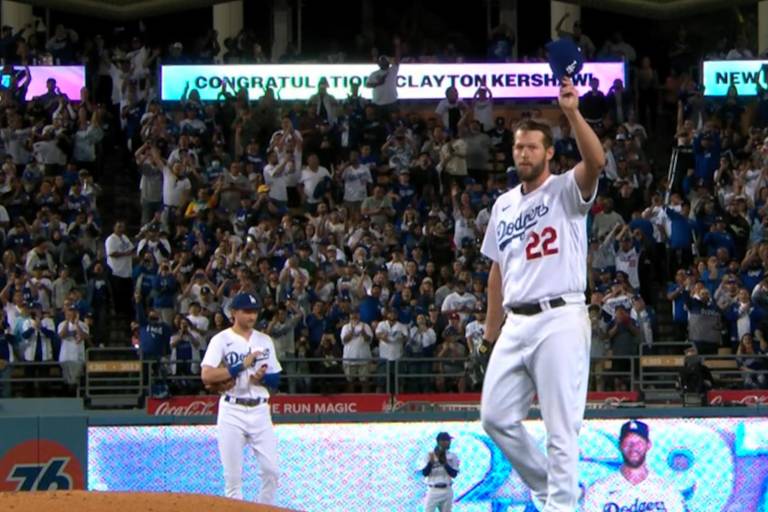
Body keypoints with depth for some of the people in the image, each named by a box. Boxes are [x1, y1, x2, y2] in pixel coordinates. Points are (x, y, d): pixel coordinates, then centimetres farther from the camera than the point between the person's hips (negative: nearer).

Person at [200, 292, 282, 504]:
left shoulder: (265, 341, 14)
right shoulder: (221, 340, -2)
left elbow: (276, 379, 15)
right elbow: (206, 376, -14)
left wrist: (262, 377, -7)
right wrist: (241, 366, -17)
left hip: (260, 410, 4)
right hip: (232, 411, -4)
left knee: (271, 469, -1)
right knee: (232, 474, -2)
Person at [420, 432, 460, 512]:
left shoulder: (452, 456, 4)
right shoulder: (430, 455, -3)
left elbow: (454, 474, -5)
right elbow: (424, 473, -11)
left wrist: (445, 463, -19)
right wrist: (431, 462, -27)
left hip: (447, 491, 3)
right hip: (433, 491, -3)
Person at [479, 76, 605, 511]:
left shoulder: (567, 191, -1)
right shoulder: (504, 205, 18)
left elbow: (597, 161, -24)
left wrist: (573, 113, -36)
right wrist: (491, 333, 21)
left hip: (560, 320, -7)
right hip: (516, 324, 7)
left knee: (561, 427, -7)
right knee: (496, 417, 6)